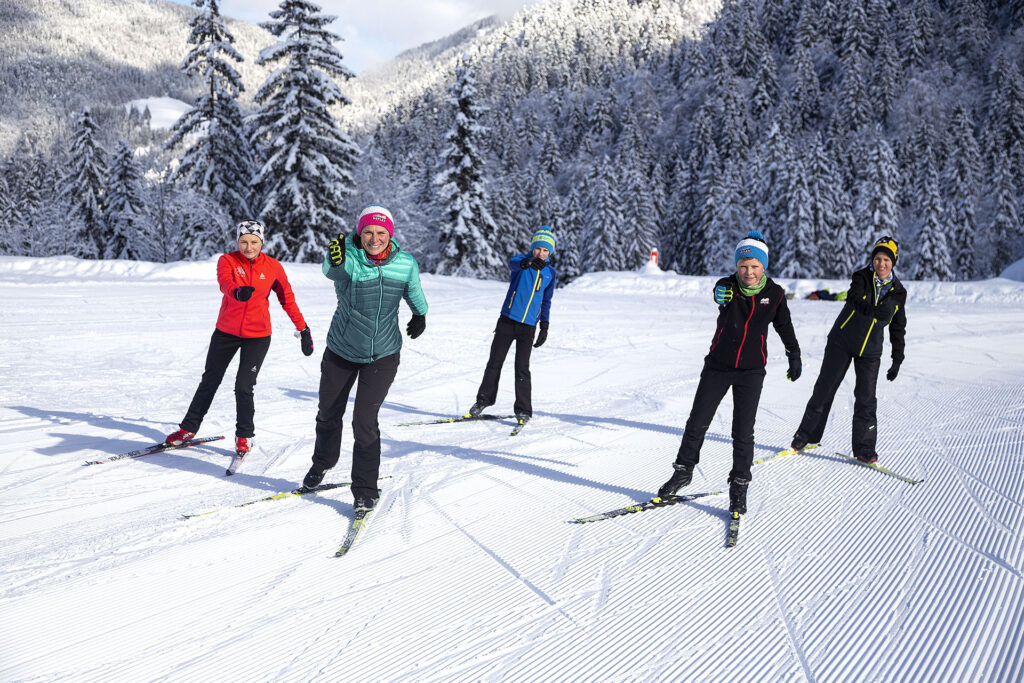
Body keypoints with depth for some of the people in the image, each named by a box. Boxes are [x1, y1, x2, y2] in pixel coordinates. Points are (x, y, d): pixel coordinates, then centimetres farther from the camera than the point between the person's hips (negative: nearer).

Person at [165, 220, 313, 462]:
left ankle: (245, 436, 13)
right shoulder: (227, 261, -8)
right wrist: (238, 291, -52)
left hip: (257, 336, -1)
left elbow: (287, 299, 3)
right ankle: (188, 428, 32)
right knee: (209, 381, 15)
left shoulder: (273, 267, -5)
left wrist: (303, 329, 4)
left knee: (243, 387, -8)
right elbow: (225, 281, -29)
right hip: (226, 332, 1)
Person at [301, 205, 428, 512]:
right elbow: (330, 269, -44)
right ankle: (322, 464, 48)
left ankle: (366, 490, 6)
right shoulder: (348, 259, -20)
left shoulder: (406, 264, -10)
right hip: (341, 351, 1)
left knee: (364, 420, -11)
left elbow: (413, 291, 12)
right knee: (328, 414, 19)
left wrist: (420, 314, 28)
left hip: (383, 355, -1)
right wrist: (334, 258, -67)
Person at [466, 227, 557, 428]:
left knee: (522, 368, -2)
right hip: (507, 321, -1)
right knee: (494, 363, 5)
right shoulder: (521, 260, -2)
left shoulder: (550, 273, 8)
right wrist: (527, 262, -52)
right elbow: (513, 263, -29)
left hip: (528, 326, 1)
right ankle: (483, 401, 20)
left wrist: (545, 327, 13)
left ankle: (523, 411, 8)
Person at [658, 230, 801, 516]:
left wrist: (795, 357, 21)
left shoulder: (774, 293, -3)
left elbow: (784, 326, 12)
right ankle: (683, 470, 27)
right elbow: (719, 294, -27)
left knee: (743, 431, -3)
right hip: (718, 366, 0)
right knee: (697, 422, 6)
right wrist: (723, 296, -50)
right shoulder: (728, 286, -5)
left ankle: (739, 486, 13)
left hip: (751, 371, 0)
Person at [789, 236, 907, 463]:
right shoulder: (862, 277, -7)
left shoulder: (898, 292, 2)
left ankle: (864, 447, 8)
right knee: (824, 387, 3)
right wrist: (873, 310, -48)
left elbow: (898, 328, 9)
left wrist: (897, 360, 7)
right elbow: (854, 298, -28)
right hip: (842, 341, -1)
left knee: (866, 397, -3)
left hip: (870, 350, 2)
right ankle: (808, 433, 18)